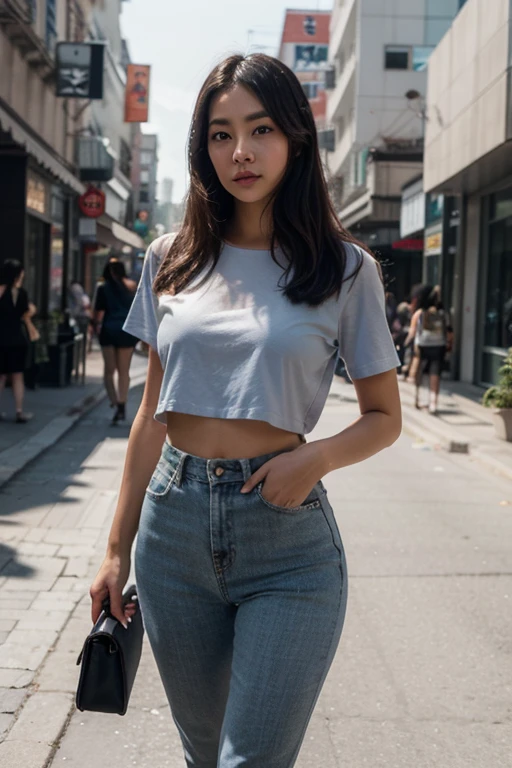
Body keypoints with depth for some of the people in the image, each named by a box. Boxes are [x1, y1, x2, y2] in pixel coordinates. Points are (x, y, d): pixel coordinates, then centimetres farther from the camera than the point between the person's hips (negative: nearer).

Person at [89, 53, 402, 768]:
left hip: (288, 538, -3)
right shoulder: (171, 260, 7)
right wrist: (117, 547, 10)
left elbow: (384, 418, 4)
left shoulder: (345, 269, -1)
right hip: (174, 526, 3)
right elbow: (152, 414, 11)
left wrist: (316, 456, -17)